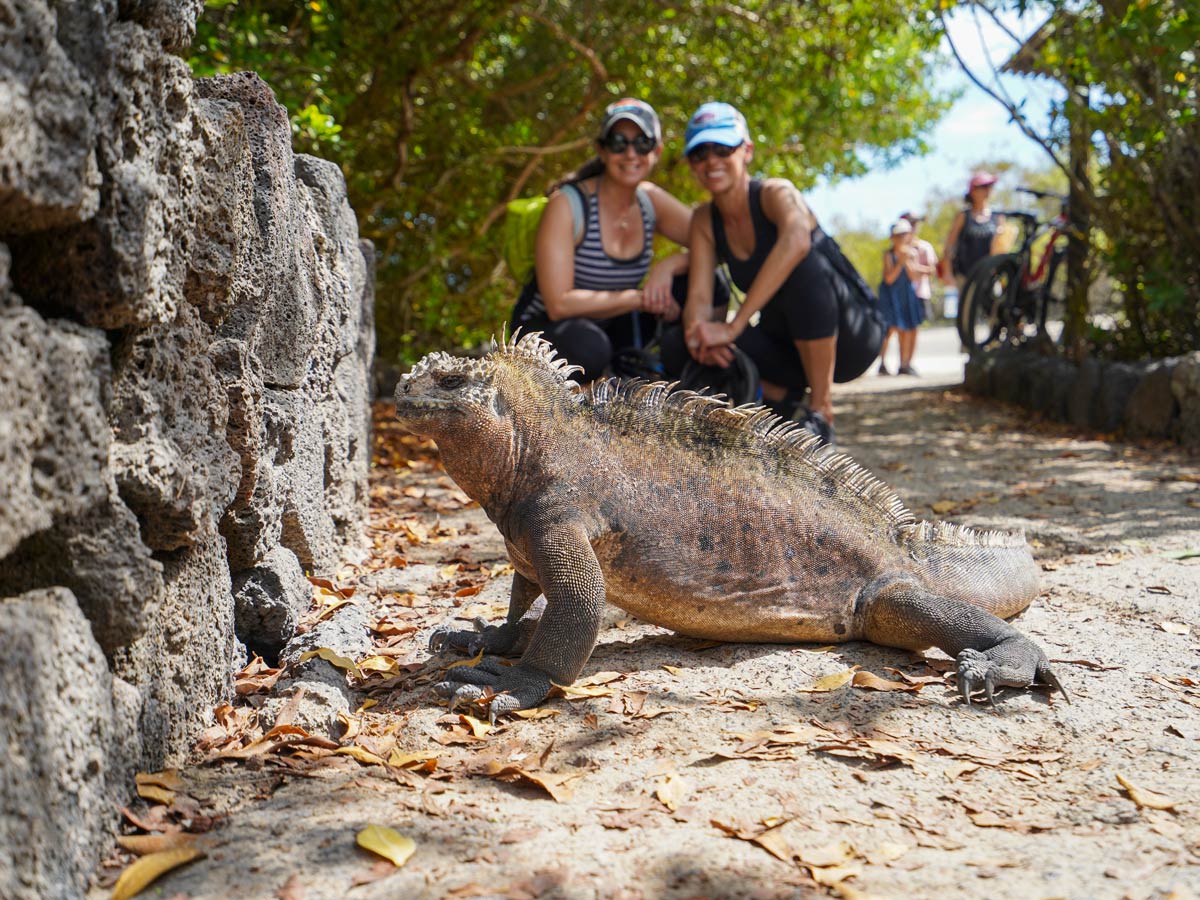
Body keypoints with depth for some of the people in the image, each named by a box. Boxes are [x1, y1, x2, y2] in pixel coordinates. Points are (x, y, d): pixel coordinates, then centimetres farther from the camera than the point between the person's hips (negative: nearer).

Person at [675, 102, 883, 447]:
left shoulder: (775, 193, -16)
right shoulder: (704, 220, 0)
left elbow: (796, 240, -40)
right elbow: (698, 298, -10)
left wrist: (734, 326, -44)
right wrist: (698, 333, -35)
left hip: (850, 337, -4)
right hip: (792, 348, 5)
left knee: (804, 264, -33)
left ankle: (821, 410, -22)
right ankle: (783, 397, 3)